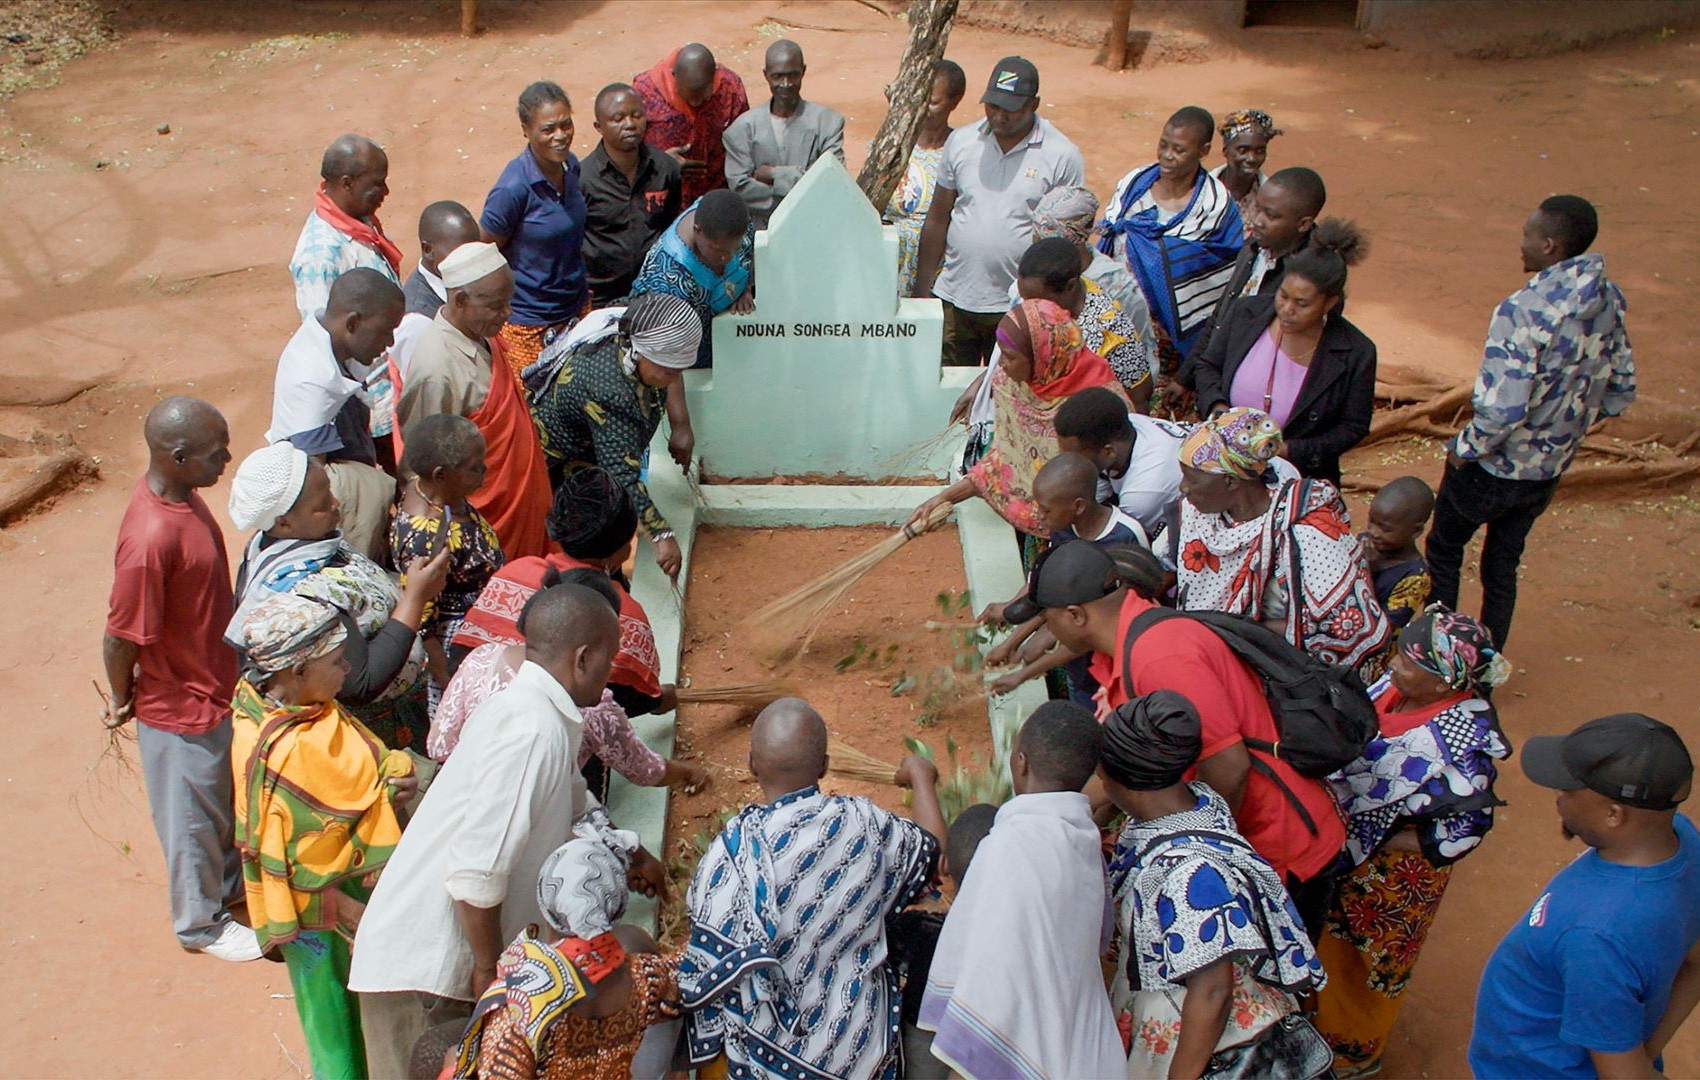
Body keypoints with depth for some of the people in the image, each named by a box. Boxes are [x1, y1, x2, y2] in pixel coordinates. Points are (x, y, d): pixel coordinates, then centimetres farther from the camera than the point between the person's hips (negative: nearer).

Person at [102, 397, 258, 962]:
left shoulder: (178, 492, -7)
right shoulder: (151, 538, -36)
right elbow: (121, 637, -25)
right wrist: (121, 698, -7)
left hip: (214, 685, 8)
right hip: (179, 707, -8)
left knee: (223, 803, 28)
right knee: (192, 819, 15)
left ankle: (229, 885, 52)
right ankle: (201, 923, 38)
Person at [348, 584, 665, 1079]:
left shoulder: (533, 709, 8)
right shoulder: (534, 731, -23)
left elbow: (576, 803, 28)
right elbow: (475, 875, -27)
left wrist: (632, 854, 41)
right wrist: (489, 969, -13)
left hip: (446, 953, 9)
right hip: (422, 966, -9)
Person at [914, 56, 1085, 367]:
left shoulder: (1063, 157, -6)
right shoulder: (961, 141, 3)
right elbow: (937, 219, 8)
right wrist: (922, 291, 7)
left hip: (1018, 308, -3)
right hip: (952, 299, 3)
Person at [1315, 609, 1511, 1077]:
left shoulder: (1464, 747, -32)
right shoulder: (1395, 687, -12)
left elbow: (1461, 835, -25)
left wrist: (1372, 842, -22)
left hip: (1394, 872, -6)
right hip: (1342, 845, 7)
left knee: (1372, 964, 18)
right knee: (1334, 944, 27)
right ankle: (1324, 1021, 54)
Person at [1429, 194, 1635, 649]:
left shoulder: (1524, 310, -30)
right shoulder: (1609, 300, -6)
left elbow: (1501, 408, -33)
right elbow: (1620, 394, 4)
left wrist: (1465, 449, -16)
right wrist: (1564, 424, 14)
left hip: (1493, 469, -6)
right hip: (1550, 470, 6)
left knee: (1443, 552, 18)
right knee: (1502, 567, 22)